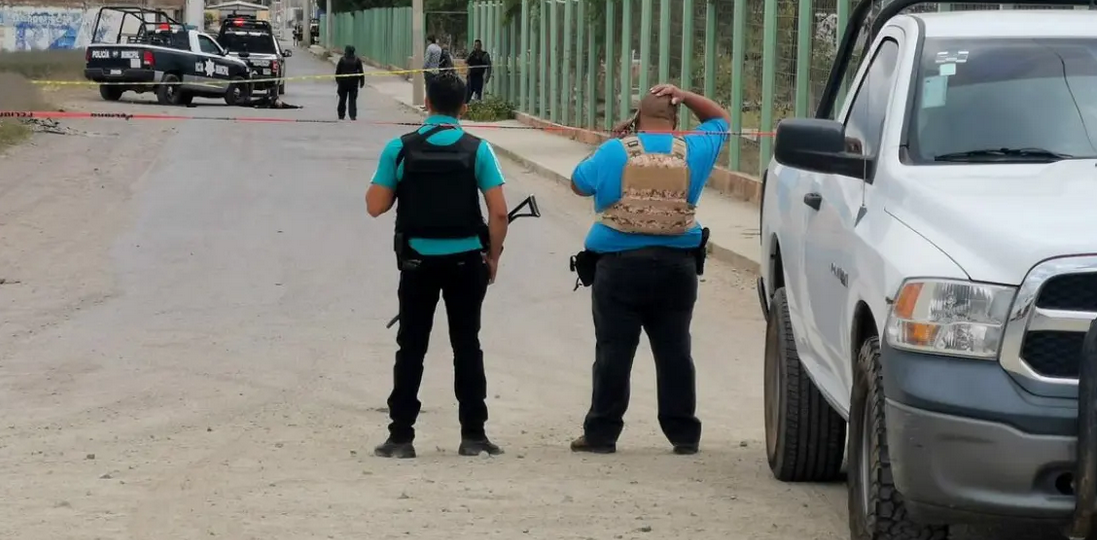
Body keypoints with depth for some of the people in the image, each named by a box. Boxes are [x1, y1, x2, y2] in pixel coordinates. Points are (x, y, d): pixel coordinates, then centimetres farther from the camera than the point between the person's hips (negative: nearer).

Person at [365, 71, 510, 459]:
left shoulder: (400, 149, -5)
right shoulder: (477, 150, -5)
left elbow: (376, 206, -5)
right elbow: (499, 212, -9)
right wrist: (493, 256, 5)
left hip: (418, 261, 0)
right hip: (466, 260, 0)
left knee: (411, 347, 8)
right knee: (467, 346, 10)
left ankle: (401, 437, 5)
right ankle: (473, 435, 10)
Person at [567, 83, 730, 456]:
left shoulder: (613, 152, -4)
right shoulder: (692, 152, 3)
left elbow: (578, 183, 12)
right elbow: (720, 119, 22)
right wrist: (686, 98, 9)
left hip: (619, 267, -2)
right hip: (676, 267, 2)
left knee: (613, 351, 1)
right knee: (674, 351, 7)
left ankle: (601, 433, 2)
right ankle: (684, 434, 9)